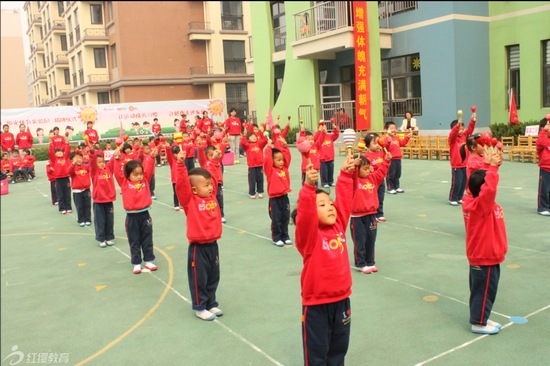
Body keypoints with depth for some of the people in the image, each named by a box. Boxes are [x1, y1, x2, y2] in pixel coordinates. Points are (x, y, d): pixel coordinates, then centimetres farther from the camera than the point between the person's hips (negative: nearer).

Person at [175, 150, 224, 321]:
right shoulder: (190, 200, -13)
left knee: (213, 278, 17)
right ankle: (199, 307, 19)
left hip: (213, 245, 6)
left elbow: (214, 178, 14)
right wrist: (181, 164, -34)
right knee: (199, 279, 6)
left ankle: (211, 304, 32)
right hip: (198, 247, -6)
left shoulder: (212, 196, 5)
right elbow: (182, 184, -25)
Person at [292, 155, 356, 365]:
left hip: (341, 299, 6)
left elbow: (344, 199, -2)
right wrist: (309, 186, -46)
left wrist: (346, 174, -11)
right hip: (316, 304, -5)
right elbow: (305, 213, -33)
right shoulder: (309, 235, -16)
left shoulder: (339, 227, 0)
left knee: (338, 349, 21)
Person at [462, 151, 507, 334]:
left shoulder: (474, 201, -1)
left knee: (482, 290, 20)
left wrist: (493, 166, -6)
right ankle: (478, 323, 15)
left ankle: (481, 318, 32)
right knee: (484, 291, 3)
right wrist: (492, 166, -39)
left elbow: (488, 187, 8)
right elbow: (490, 188, -44)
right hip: (485, 258, -9)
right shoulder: (480, 205, -26)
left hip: (481, 256, 9)